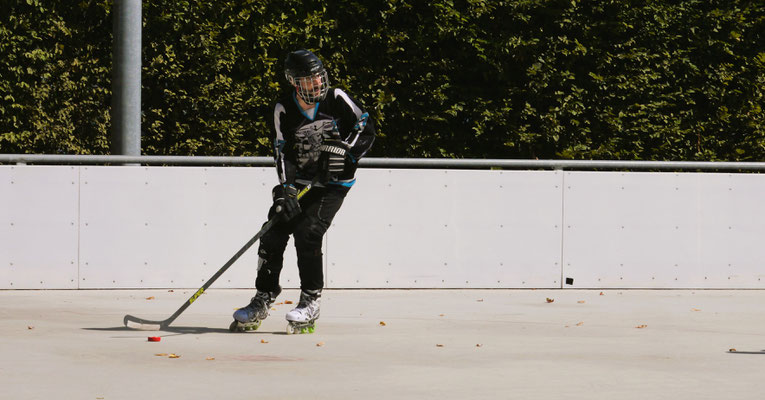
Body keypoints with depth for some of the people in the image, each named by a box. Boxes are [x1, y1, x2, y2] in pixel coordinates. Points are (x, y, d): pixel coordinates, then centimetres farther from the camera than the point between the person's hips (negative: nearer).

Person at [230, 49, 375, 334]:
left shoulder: (337, 99, -11)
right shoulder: (284, 110, -8)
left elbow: (366, 128, -3)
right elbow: (283, 153, -13)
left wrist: (345, 149, -19)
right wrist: (285, 190, -25)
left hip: (334, 182, -3)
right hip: (300, 181, 3)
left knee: (307, 232, -20)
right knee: (273, 233, -4)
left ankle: (311, 301, -9)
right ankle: (263, 300, 10)